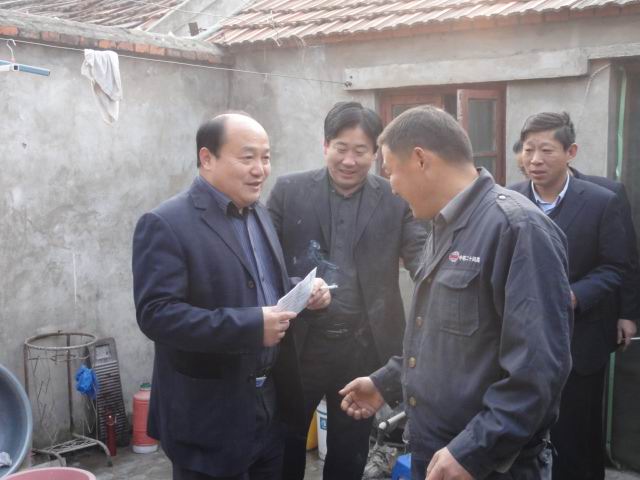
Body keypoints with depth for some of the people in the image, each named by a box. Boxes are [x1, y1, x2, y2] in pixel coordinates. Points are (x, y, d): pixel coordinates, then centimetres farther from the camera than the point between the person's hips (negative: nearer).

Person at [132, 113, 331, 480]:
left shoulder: (259, 215, 10)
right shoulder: (166, 225, -15)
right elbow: (156, 314, -23)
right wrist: (250, 326, -28)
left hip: (269, 404, 8)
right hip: (210, 418, -7)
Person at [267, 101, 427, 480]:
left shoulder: (396, 199, 0)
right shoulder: (288, 191, -1)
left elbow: (422, 255, -7)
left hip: (363, 348, 1)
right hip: (298, 344, 0)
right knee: (286, 446, 16)